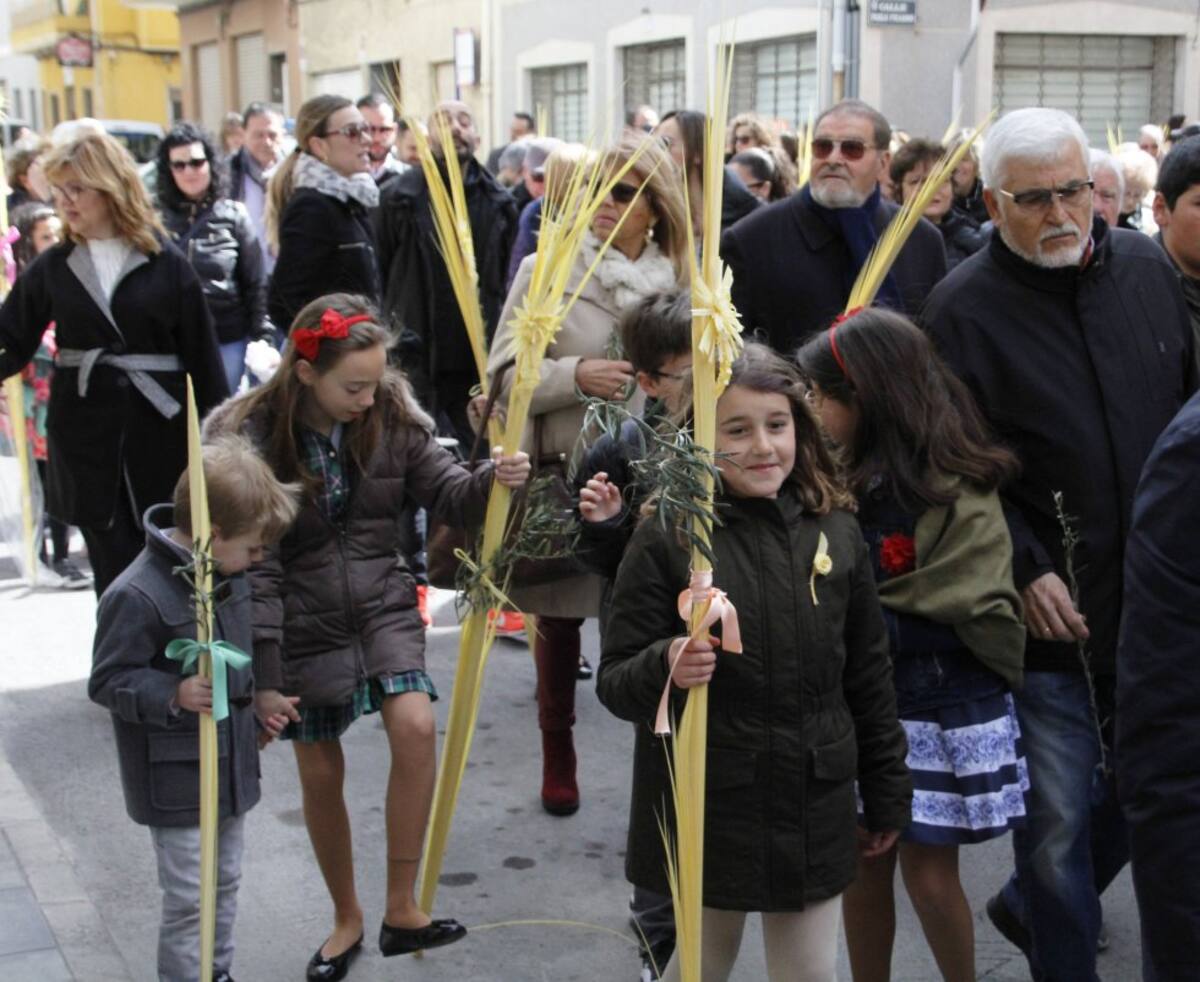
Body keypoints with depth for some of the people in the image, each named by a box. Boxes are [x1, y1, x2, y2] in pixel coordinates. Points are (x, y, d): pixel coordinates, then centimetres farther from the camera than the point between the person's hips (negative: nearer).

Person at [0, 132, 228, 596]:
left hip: (158, 427, -2)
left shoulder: (165, 262, -3)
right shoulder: (53, 266, 4)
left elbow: (201, 351, -2)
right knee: (115, 570, 7)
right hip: (84, 430, 2)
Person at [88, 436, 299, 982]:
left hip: (231, 767, 8)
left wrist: (256, 706, 10)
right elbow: (108, 681, -19)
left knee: (225, 885, 20)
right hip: (177, 781, -8)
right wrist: (173, 696, -31)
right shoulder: (137, 596, -24)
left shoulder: (226, 575, 3)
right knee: (189, 899, 1)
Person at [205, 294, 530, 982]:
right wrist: (264, 675, -14)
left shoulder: (391, 416, -8)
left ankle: (403, 909, -7)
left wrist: (494, 481, -27)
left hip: (383, 607, 1)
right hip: (304, 624, -1)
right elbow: (252, 565, -14)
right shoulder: (252, 439, -16)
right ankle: (347, 919, 33)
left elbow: (447, 492, -4)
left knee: (416, 725, -22)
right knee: (321, 776, 9)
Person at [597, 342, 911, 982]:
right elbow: (614, 683, -8)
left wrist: (887, 796, 14)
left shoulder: (835, 532, 1)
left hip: (814, 810, 3)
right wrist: (664, 668, -29)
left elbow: (869, 677, 10)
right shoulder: (667, 540, -10)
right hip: (705, 811, -3)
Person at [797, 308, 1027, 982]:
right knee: (863, 864, 12)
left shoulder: (958, 496, -15)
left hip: (941, 712, -5)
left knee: (928, 872, 4)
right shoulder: (837, 477, 3)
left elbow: (974, 618, -19)